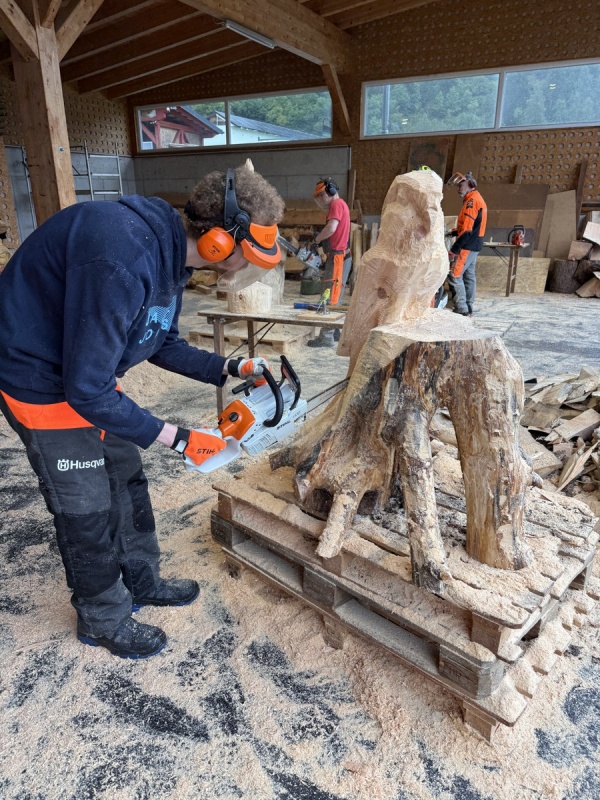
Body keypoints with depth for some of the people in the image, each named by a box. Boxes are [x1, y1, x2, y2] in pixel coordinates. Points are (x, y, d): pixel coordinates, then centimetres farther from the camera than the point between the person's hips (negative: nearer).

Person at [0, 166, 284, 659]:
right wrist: (177, 439, -22)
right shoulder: (124, 260, -36)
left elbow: (165, 345, 8)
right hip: (42, 382, -9)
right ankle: (104, 621, 30)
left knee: (127, 480, 18)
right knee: (88, 510, 5)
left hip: (86, 367, 9)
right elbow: (88, 392, -30)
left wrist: (231, 369, 0)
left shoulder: (168, 248, -5)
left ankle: (142, 582, 40)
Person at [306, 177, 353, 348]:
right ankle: (336, 332, 20)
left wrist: (317, 239, -11)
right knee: (335, 298, 14)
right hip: (340, 256, 11)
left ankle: (326, 337, -9)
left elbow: (331, 228, -26)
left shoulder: (337, 203, -10)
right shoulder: (340, 205, 21)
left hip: (338, 257, -11)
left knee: (331, 299, -10)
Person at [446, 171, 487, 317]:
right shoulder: (478, 199, 16)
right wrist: (455, 232, 9)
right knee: (469, 276, 13)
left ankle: (462, 310, -9)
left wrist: (453, 249, -23)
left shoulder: (472, 201, -16)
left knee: (455, 276, -9)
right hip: (475, 246, 10)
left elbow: (467, 230, -22)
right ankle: (468, 308, 19)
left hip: (467, 246, -10)